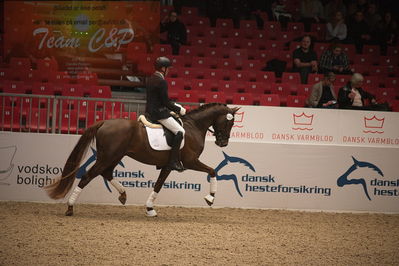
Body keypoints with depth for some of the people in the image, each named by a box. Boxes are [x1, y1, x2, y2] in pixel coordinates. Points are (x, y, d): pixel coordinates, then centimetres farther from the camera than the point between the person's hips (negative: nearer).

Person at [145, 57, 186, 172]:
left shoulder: (150, 79, 12)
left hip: (150, 111, 10)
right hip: (159, 113, -10)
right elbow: (166, 102, -17)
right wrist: (179, 110, -4)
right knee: (180, 132, -12)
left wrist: (176, 106, 18)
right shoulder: (161, 82, -17)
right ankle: (173, 161, -17)